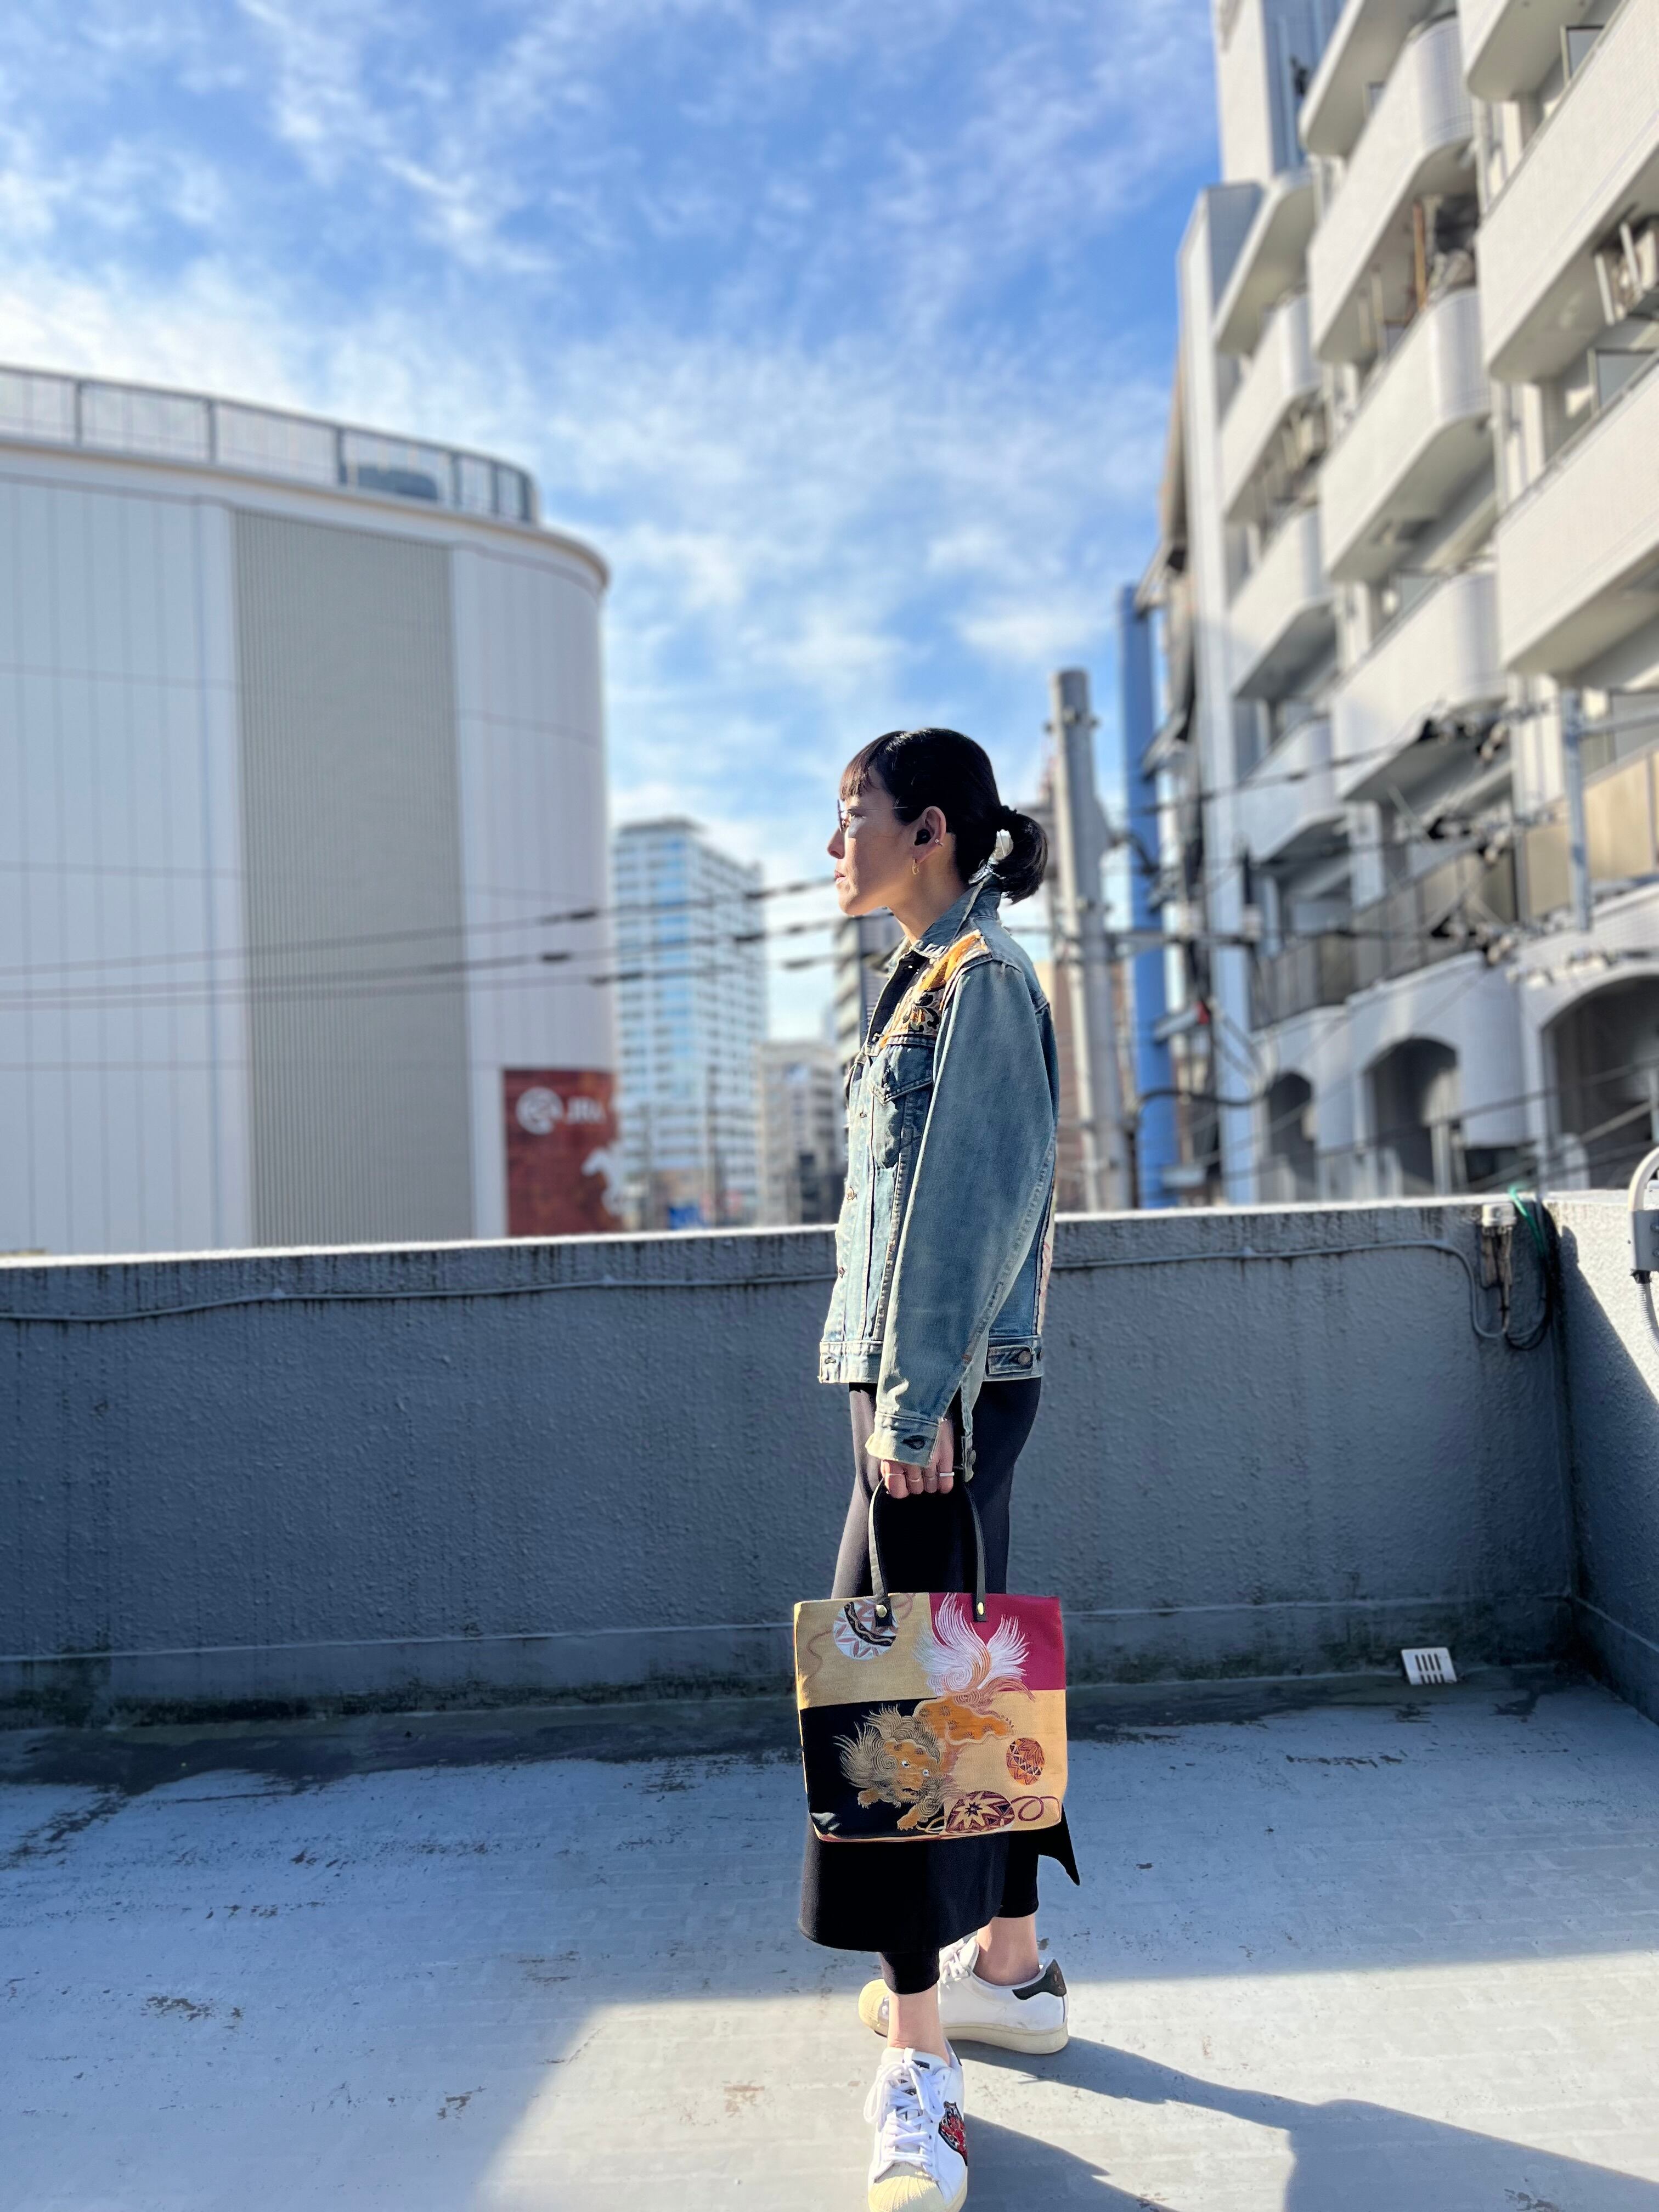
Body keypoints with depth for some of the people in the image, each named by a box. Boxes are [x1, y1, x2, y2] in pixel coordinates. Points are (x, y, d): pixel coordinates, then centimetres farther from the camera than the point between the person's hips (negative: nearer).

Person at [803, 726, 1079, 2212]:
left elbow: (963, 1203, -19)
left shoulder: (982, 977, -11)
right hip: (930, 1382, 10)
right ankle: (1008, 1967, 31)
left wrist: (916, 1404, -21)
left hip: (946, 1385, -10)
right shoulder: (937, 979, 17)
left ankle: (921, 2068, 3)